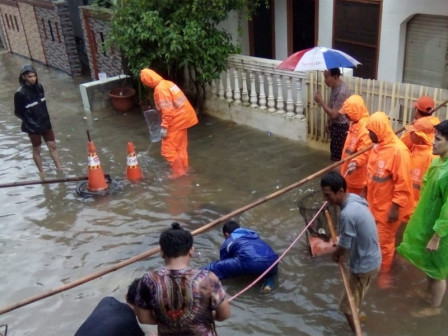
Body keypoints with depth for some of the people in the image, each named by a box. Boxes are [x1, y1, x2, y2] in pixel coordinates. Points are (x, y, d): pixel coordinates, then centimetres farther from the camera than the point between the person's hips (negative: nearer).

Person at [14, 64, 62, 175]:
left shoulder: (39, 86, -4)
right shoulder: (20, 93, -21)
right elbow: (18, 113, -11)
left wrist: (45, 118, 9)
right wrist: (29, 120, -2)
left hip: (45, 123, 5)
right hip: (32, 126, -5)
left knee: (53, 146, 11)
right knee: (37, 150, 12)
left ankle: (60, 170, 23)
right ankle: (41, 172, 28)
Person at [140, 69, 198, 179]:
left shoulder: (160, 88, -18)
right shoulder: (166, 83, 12)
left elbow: (167, 110, -25)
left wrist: (164, 127, -20)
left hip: (177, 120, -10)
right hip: (183, 117, 10)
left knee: (167, 149, 1)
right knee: (180, 146, 22)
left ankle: (178, 171, 10)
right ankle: (183, 168, 33)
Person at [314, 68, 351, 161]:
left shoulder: (342, 91, -28)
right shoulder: (335, 86, 2)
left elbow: (333, 114, -27)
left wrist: (321, 101, -22)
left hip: (340, 126, -10)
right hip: (335, 124, 10)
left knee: (337, 157, 0)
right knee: (335, 154, 21)